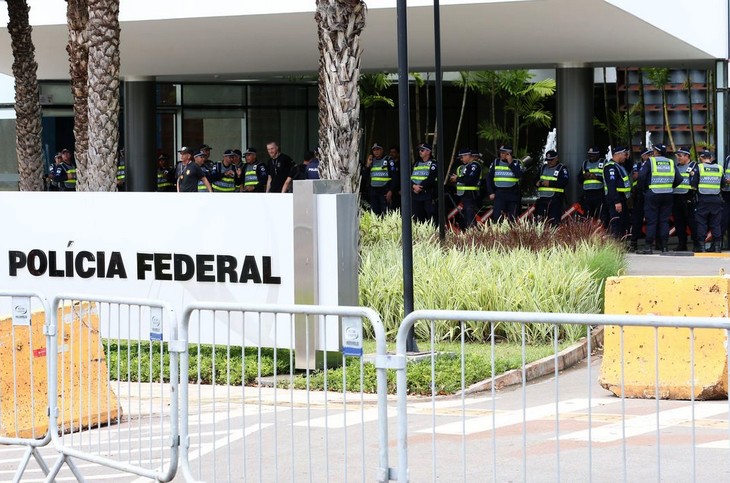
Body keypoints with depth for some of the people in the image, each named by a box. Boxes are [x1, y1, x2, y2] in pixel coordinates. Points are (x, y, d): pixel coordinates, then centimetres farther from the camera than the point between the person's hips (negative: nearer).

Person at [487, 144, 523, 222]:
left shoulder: (516, 163, 4)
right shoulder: (496, 163, 9)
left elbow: (519, 175, -13)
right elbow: (489, 178, 10)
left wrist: (510, 163, -12)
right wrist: (491, 192, 2)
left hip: (513, 193, -1)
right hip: (499, 193, 1)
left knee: (512, 218, 3)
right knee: (497, 216, -11)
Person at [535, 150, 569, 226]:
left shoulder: (562, 169, 0)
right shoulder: (543, 168, 19)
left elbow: (565, 182, -14)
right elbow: (535, 179, 27)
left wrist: (550, 183, -19)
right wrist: (538, 182, 1)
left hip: (555, 199, -6)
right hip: (542, 197, 6)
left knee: (554, 221, -9)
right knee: (538, 219, 3)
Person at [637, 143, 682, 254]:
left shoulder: (650, 162, -3)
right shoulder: (671, 163, 9)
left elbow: (641, 176, -14)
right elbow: (678, 179, 6)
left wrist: (642, 188, 0)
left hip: (652, 194, -4)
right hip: (667, 195, 4)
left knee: (651, 221, -2)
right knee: (664, 221, 8)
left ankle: (649, 246, -5)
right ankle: (664, 246, 6)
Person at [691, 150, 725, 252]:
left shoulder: (699, 168, -5)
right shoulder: (719, 168, 6)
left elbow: (693, 184, -6)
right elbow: (723, 184, 11)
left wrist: (692, 176, 13)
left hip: (703, 199, -3)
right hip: (716, 199, 3)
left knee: (701, 223, 3)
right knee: (716, 223, 7)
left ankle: (702, 245, -2)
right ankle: (717, 246, 5)